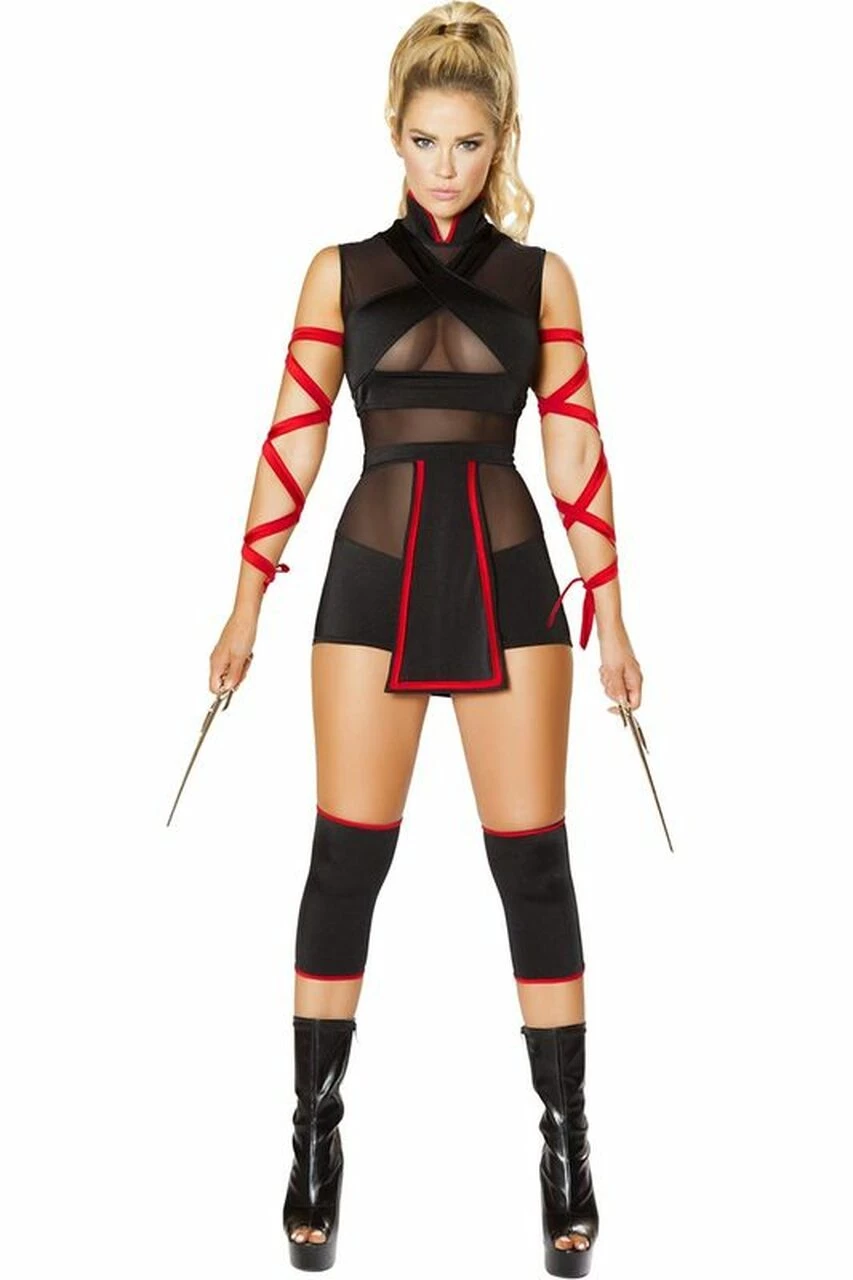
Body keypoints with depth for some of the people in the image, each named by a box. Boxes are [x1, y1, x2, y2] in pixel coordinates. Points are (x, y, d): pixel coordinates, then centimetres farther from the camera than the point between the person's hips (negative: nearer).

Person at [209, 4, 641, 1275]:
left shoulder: (540, 276, 9)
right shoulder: (339, 271, 8)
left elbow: (576, 449, 5)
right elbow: (294, 441, 5)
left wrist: (610, 614, 2)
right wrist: (246, 601, 2)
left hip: (509, 577, 0)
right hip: (375, 575, 0)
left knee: (533, 863, 1)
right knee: (347, 858, 1)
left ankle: (567, 1144, 10)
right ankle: (314, 1136, 13)